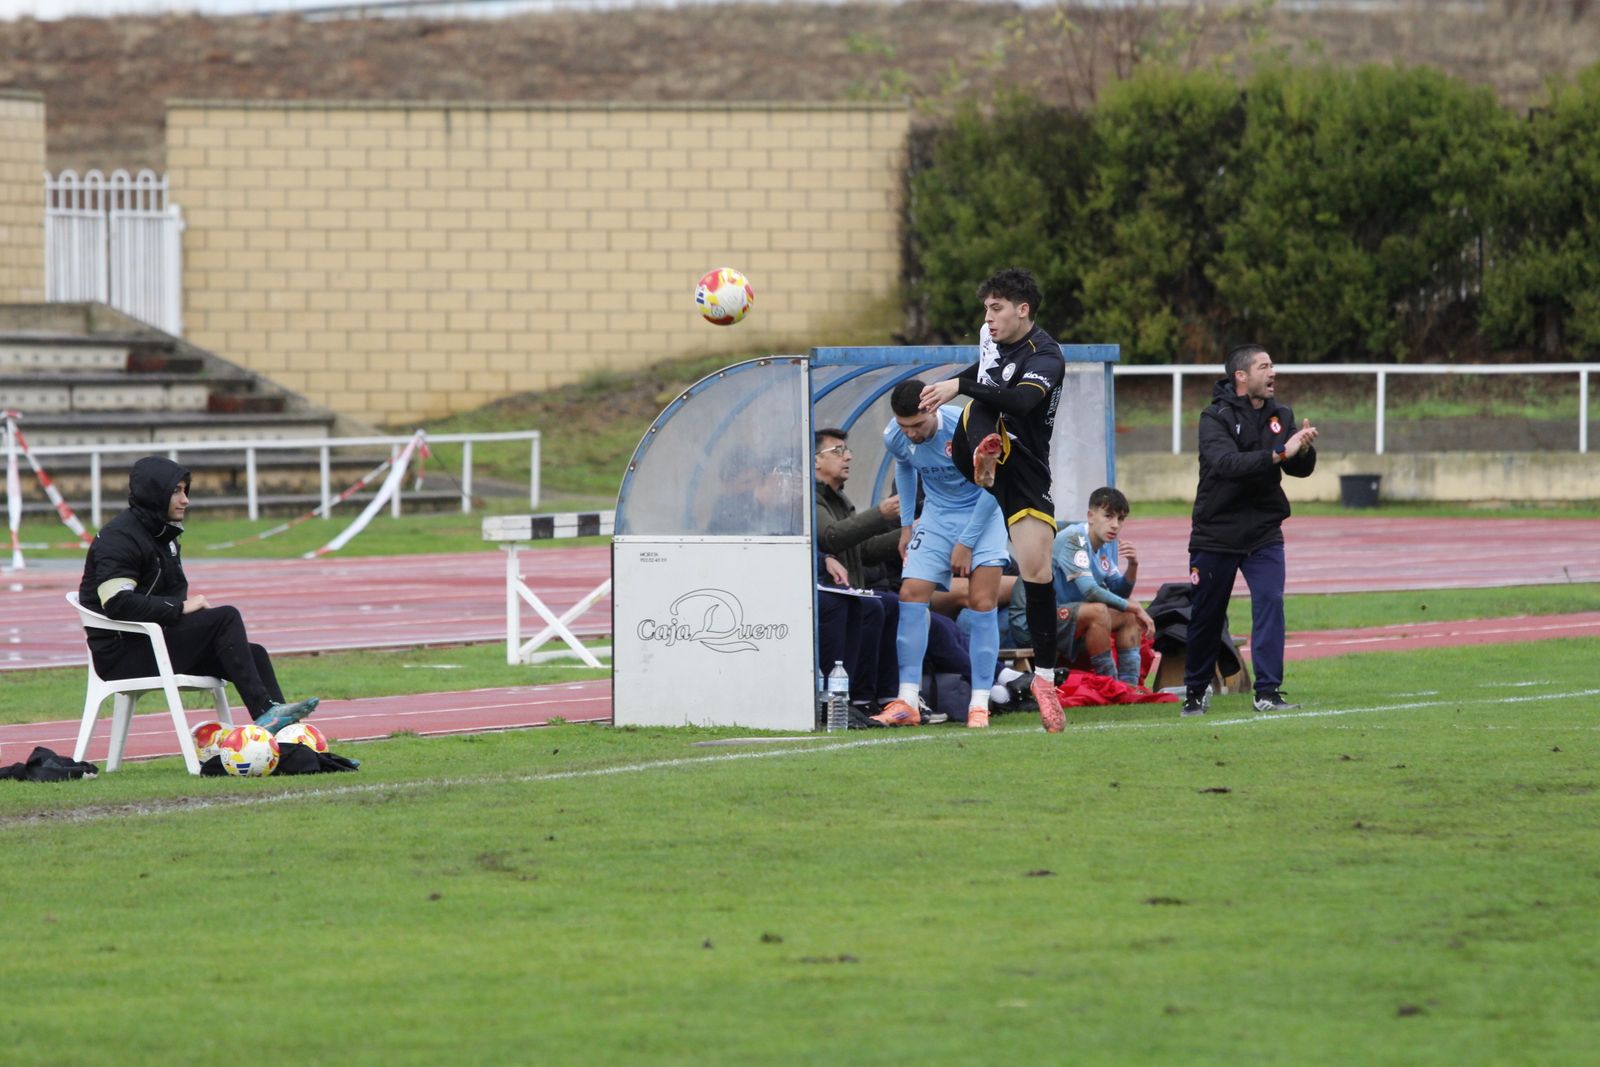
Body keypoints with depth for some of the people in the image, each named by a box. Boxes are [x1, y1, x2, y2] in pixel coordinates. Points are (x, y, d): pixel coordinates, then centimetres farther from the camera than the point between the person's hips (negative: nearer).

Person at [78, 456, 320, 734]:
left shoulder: (162, 534, 19)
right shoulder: (118, 538, -13)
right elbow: (117, 603, -25)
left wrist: (191, 606, 0)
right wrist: (180, 607, -21)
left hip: (154, 642, 10)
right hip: (122, 654, -10)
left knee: (254, 655, -3)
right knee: (227, 617, -21)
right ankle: (264, 714, -23)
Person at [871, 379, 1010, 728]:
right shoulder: (894, 438, -13)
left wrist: (966, 543, -16)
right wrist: (906, 524, 10)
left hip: (982, 512, -4)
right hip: (937, 514, 4)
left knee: (982, 604, -14)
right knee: (911, 595, -11)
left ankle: (979, 706, -11)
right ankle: (907, 702, -10)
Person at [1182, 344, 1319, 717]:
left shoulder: (1280, 416, 3)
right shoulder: (1216, 417, -12)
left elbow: (1300, 470, 2)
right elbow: (1227, 462, -29)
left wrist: (1304, 449, -20)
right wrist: (1279, 453, -38)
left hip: (1264, 533, 3)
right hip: (1216, 532, -3)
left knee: (1270, 602, -13)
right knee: (1206, 616, 6)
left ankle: (1268, 692, -12)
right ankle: (1194, 693, 22)